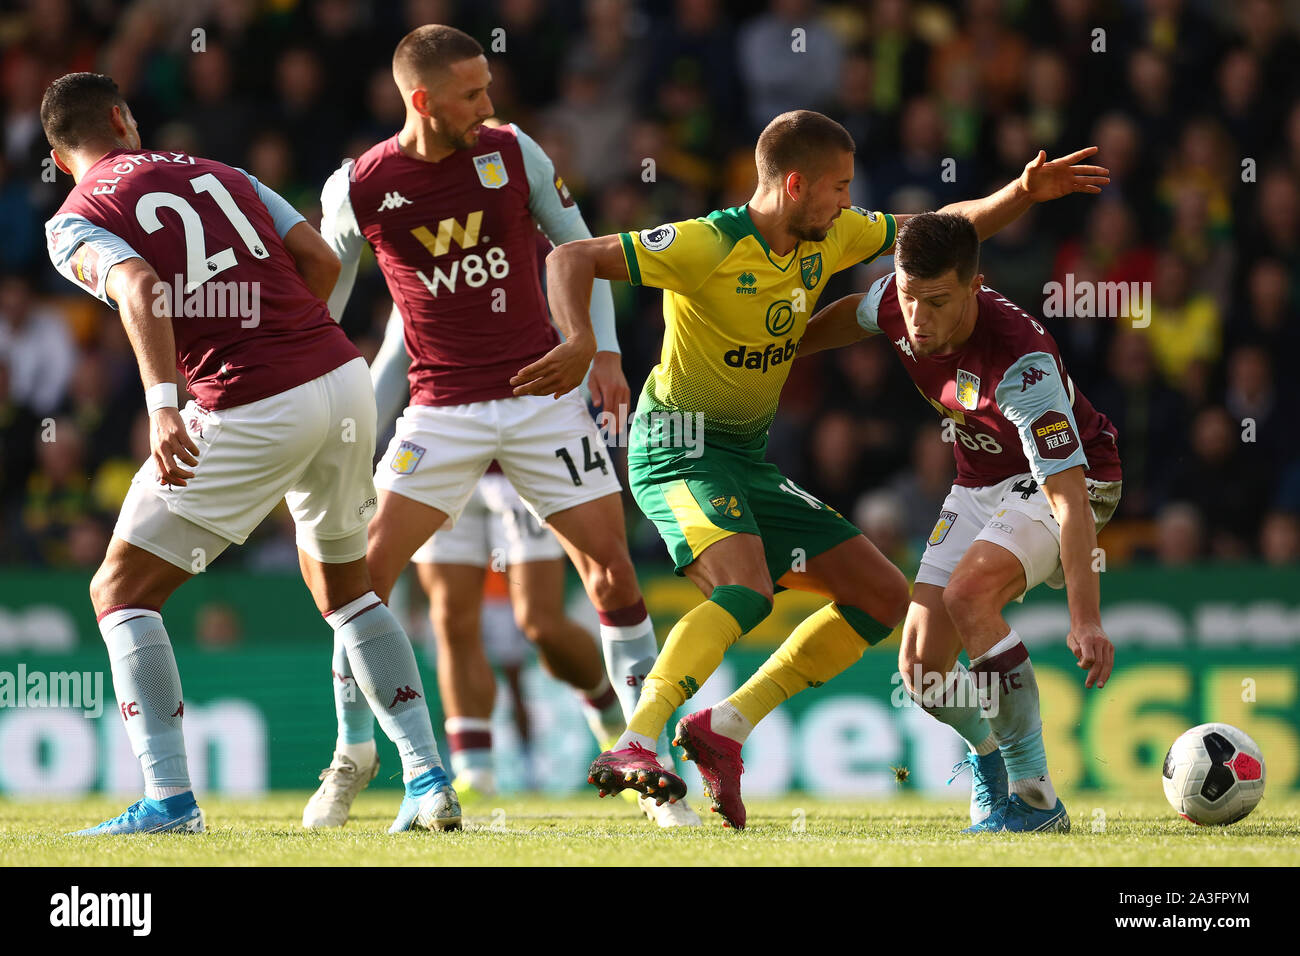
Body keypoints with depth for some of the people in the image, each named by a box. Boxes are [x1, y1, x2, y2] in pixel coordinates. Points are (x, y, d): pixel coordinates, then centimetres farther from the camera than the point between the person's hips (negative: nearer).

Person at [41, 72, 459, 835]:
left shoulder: (75, 224, 4)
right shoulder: (219, 175, 19)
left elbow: (140, 289, -17)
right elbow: (320, 260, 9)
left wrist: (163, 407, -28)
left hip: (250, 415, -5)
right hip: (344, 378, 5)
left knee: (122, 590, 8)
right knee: (344, 585, 27)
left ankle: (170, 799, -5)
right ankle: (429, 780, 19)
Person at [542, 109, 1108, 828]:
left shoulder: (829, 237, 4)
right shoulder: (709, 245, -19)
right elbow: (571, 260, -22)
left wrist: (1024, 194, 0)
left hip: (746, 460, 9)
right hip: (679, 446, -9)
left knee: (884, 598, 6)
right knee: (747, 589, -35)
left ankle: (724, 727, 3)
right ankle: (632, 749, -42)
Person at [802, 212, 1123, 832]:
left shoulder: (1020, 360, -37)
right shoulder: (895, 303, -18)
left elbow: (1069, 495, -39)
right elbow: (850, 316, 11)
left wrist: (1085, 618, -45)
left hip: (1072, 475, -7)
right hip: (980, 485, 7)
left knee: (968, 592, -33)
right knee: (922, 666, -2)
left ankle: (1034, 796, -27)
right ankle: (988, 753, 33)